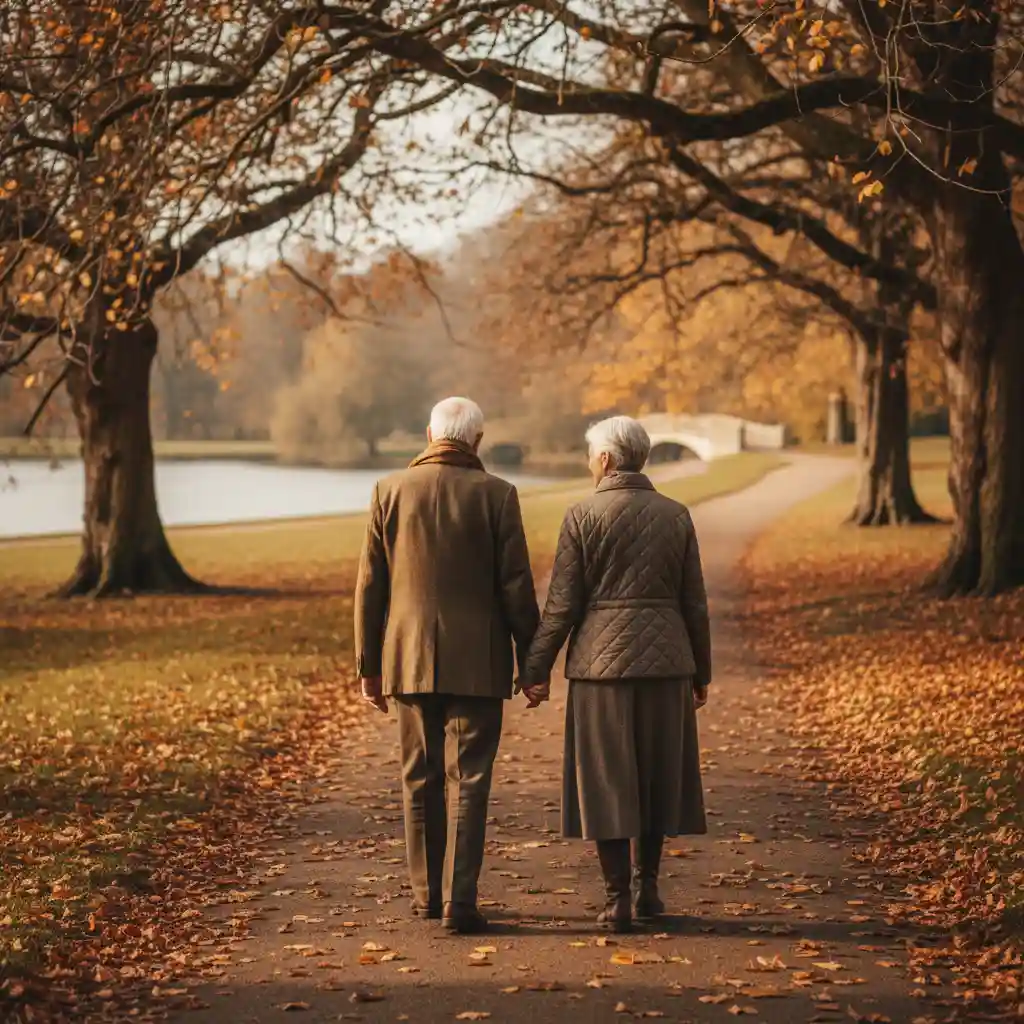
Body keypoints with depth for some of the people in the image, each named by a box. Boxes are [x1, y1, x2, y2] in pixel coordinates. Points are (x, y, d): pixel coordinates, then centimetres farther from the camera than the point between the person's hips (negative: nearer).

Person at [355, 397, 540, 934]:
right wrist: (532, 662, 2)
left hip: (412, 660, 3)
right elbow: (516, 587, -6)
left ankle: (427, 893, 20)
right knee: (468, 780, 0)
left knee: (421, 778, 13)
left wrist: (369, 666, 10)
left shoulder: (390, 491, 1)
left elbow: (370, 586, 3)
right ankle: (458, 900, -5)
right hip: (476, 662, -2)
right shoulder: (496, 495, -5)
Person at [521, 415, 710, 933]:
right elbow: (694, 603, 6)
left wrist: (537, 668, 0)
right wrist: (701, 672, 15)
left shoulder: (583, 515, -6)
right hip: (664, 657, 3)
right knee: (656, 773, 16)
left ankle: (618, 899, 0)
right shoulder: (675, 515, 3)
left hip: (602, 656, -3)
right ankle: (648, 887, 22)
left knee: (607, 778, 3)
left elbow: (562, 602, -7)